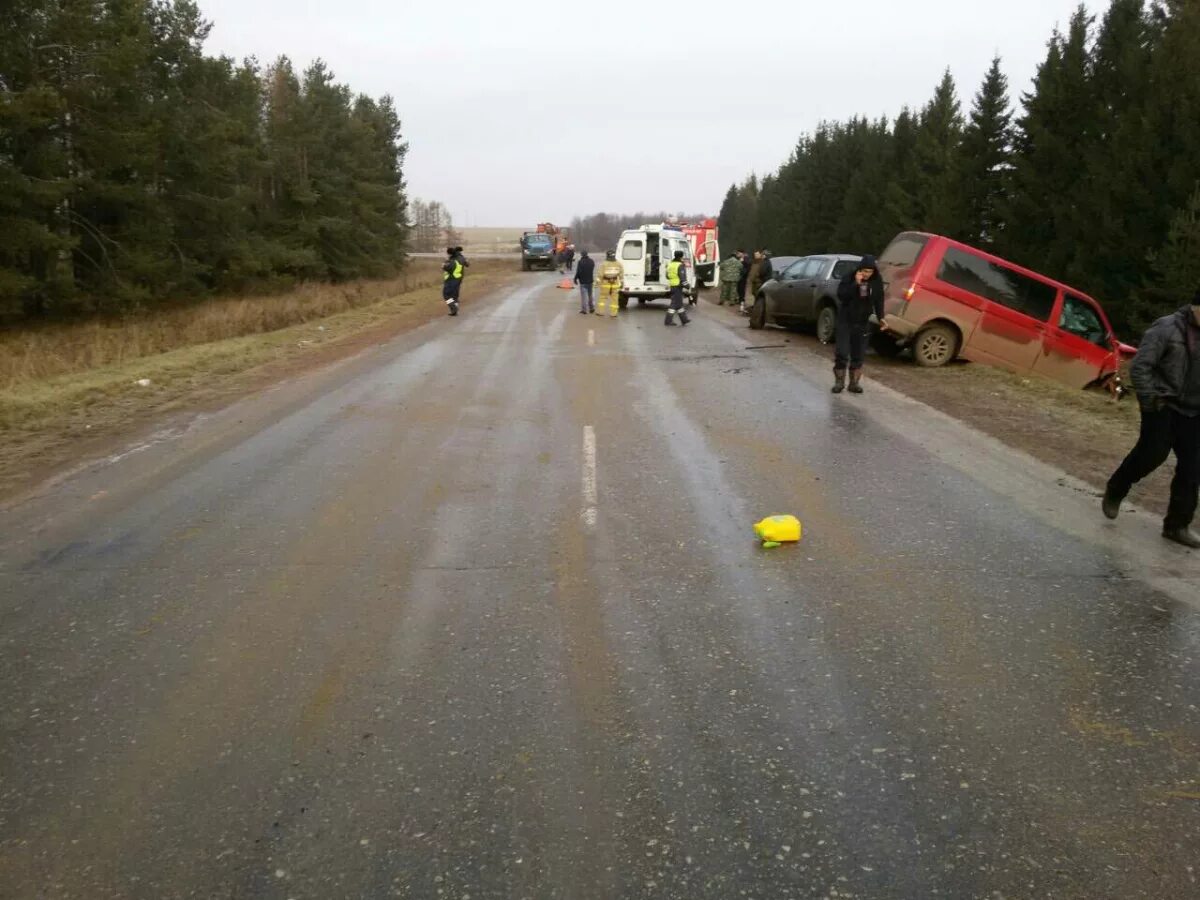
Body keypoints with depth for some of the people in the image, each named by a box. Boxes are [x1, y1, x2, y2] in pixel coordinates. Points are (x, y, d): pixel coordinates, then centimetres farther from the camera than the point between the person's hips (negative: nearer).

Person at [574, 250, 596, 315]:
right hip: (590, 280, 6)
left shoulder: (581, 262, -17)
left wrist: (575, 278, -6)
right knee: (590, 295, 16)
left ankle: (584, 309, -2)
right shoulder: (592, 261, 3)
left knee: (584, 295, -2)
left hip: (583, 281, -5)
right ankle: (591, 308, 22)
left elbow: (578, 271, -17)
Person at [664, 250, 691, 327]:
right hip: (678, 286, -9)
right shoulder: (680, 266, -15)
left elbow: (667, 276, 19)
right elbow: (682, 277, -19)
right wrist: (686, 285, -12)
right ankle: (668, 321, -6)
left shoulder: (670, 264, 12)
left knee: (679, 302, 16)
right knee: (675, 303, -5)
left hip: (672, 286, 9)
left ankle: (684, 319, 24)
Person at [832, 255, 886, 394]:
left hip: (863, 322, 3)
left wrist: (880, 317, -2)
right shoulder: (849, 277, -12)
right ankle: (839, 382, 4)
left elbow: (879, 300, 7)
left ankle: (854, 383, 13)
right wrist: (855, 284, -29)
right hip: (845, 320, -3)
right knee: (842, 353, -8)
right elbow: (841, 295, -21)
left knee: (858, 355, 4)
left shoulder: (877, 281, -4)